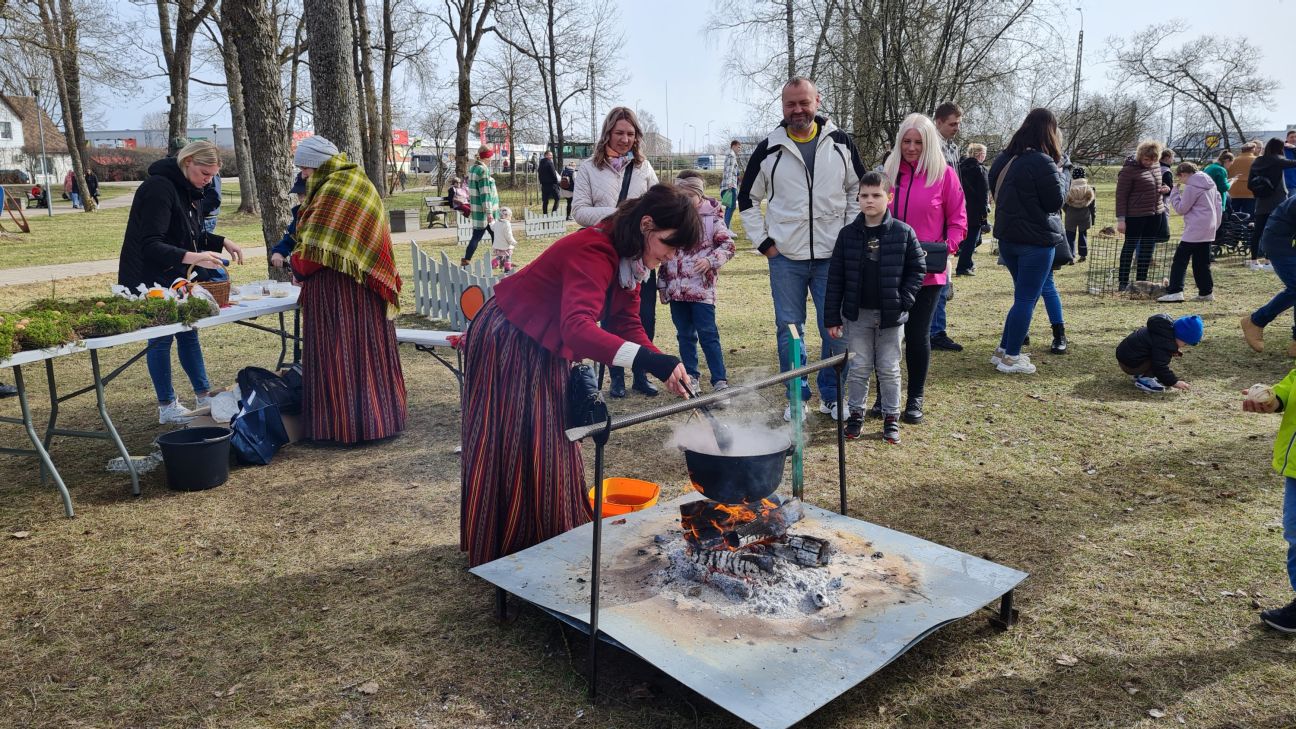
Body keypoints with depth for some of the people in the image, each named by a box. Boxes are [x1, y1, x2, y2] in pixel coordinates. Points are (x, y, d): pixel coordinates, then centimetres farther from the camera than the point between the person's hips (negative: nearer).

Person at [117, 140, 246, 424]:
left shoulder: (191, 190, 6)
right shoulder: (159, 188, -24)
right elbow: (151, 246, -30)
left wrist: (223, 242, 2)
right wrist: (191, 257, -44)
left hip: (178, 278, 9)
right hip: (150, 280, -9)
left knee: (188, 334, 13)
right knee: (161, 338, -1)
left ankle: (204, 396, 22)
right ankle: (167, 408, 8)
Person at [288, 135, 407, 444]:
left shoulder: (332, 190, -16)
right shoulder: (360, 182, 13)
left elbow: (315, 248, -18)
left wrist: (297, 264, 2)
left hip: (335, 288, -9)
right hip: (366, 286, 9)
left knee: (339, 353, -2)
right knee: (368, 348, 14)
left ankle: (344, 423, 5)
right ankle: (378, 416, 23)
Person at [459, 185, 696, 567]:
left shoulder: (629, 259, -3)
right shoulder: (593, 251, -33)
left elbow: (626, 324, -2)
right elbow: (578, 326, -47)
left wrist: (665, 368, -17)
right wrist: (645, 358, -57)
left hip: (546, 351, 10)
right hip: (506, 344, -10)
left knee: (552, 446, 15)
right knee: (511, 450, -1)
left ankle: (550, 543, 28)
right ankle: (501, 553, 13)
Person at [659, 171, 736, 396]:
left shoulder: (712, 216, -3)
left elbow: (727, 245, -1)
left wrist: (710, 260, -18)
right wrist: (662, 285, 14)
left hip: (702, 286, -4)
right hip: (676, 288, 5)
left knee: (707, 333, -6)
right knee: (685, 335, 12)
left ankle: (720, 379, -2)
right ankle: (691, 375, 24)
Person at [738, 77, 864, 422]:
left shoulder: (841, 144, 2)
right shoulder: (768, 150, 0)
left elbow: (859, 190, 12)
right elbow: (747, 200, 10)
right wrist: (764, 242, 3)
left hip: (832, 256, 0)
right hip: (785, 258, 0)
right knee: (789, 329, 5)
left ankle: (831, 396, 20)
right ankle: (797, 397, 19)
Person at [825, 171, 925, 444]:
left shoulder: (903, 232, -5)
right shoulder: (848, 234, -2)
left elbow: (918, 268, 1)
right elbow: (835, 278, 0)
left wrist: (904, 299, -10)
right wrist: (832, 317, -2)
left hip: (890, 315, -1)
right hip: (857, 314, 1)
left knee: (889, 369, 8)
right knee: (859, 367, 9)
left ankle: (891, 418, 20)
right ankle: (856, 413, 22)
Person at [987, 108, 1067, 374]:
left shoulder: (1004, 159, 7)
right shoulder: (1043, 162, -18)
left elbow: (995, 190, 19)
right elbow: (1056, 201, -11)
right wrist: (1061, 173, 1)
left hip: (1007, 237, 8)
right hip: (1037, 240, -8)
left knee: (1024, 296, 19)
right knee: (1026, 299, 1)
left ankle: (1003, 350, 21)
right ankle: (1011, 358, 5)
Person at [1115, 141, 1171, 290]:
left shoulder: (1155, 167, 11)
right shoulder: (1129, 170, -12)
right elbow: (1121, 195, -13)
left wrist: (1164, 189, 2)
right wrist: (1121, 219, -17)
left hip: (1155, 214, 7)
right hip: (1135, 215, -7)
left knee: (1148, 247, 10)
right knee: (1130, 246, 1)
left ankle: (1141, 280, 19)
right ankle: (1123, 282, 9)